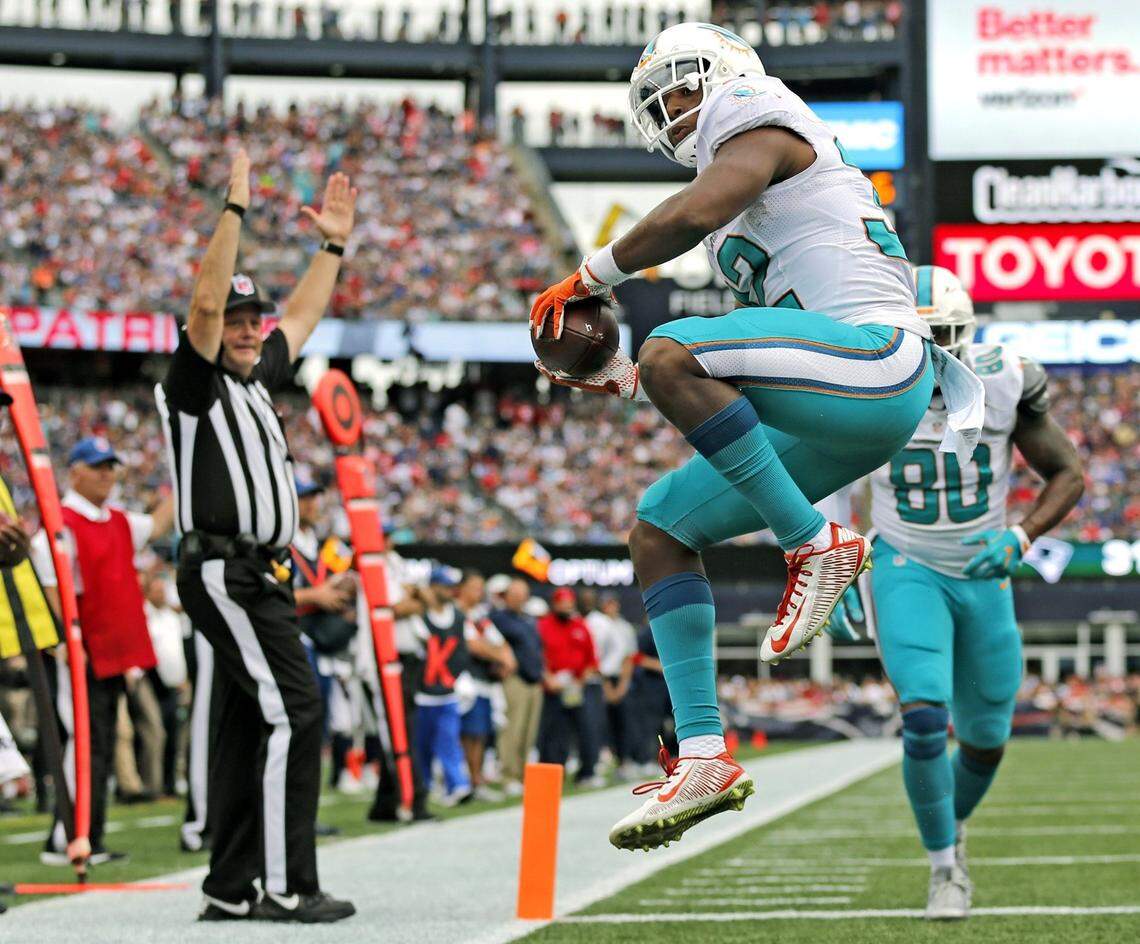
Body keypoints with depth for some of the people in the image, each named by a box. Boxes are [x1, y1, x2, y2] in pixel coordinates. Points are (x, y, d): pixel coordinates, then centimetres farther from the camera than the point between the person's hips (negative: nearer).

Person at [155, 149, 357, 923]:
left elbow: (302, 320, 34)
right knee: (293, 711, -16)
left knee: (249, 725, 9)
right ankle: (285, 885, -17)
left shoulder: (257, 380, 20)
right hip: (223, 567, -9)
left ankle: (231, 889, 12)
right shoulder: (192, 381, -4)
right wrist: (235, 210, -22)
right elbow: (205, 302, -20)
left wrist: (334, 246, 32)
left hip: (258, 579, 9)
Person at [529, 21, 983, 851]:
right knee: (660, 527, 7)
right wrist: (620, 380, 26)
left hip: (875, 356, -10)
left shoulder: (763, 125, 5)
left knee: (673, 354, -29)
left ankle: (815, 546, -19)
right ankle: (704, 759, 1)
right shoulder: (749, 209, 31)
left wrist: (591, 278, -5)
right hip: (834, 423, 10)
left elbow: (695, 213, -17)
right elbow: (738, 379, 32)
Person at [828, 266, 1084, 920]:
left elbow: (1069, 475, -4)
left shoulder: (1003, 383, -14)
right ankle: (946, 869, -3)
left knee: (986, 741, 11)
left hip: (983, 576, 2)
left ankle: (953, 823, 44)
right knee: (925, 720, -22)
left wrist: (1020, 539, -21)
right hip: (908, 573, -2)